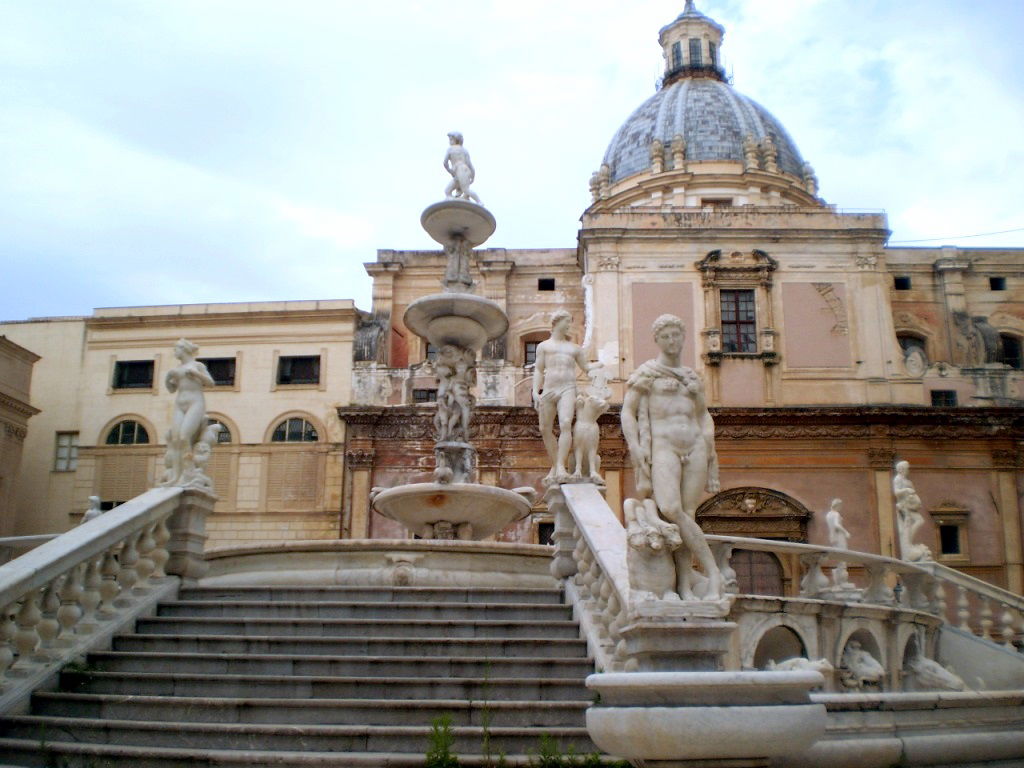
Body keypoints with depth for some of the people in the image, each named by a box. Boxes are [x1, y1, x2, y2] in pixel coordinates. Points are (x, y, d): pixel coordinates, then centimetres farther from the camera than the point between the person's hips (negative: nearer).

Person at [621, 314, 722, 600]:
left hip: (694, 447, 4)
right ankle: (712, 571, -17)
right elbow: (628, 412, 3)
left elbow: (704, 414, 31)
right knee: (670, 509, -25)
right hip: (663, 447, -4)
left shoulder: (691, 376, 21)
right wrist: (636, 448, -10)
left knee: (687, 514, -7)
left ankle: (685, 587, -8)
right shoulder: (646, 372, 8)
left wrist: (709, 442, 12)